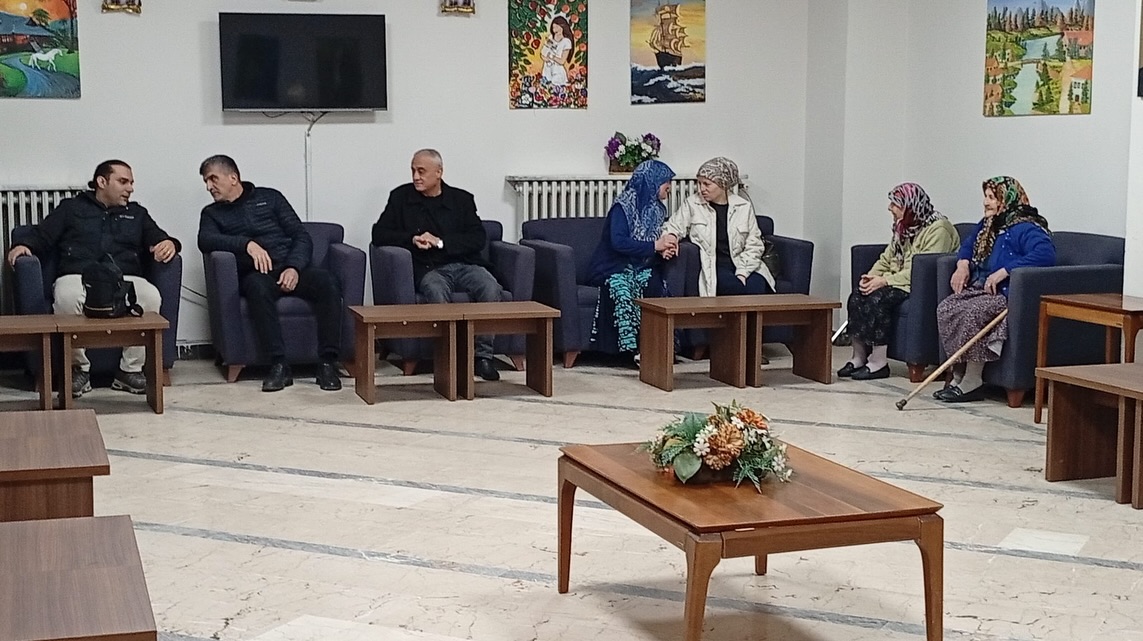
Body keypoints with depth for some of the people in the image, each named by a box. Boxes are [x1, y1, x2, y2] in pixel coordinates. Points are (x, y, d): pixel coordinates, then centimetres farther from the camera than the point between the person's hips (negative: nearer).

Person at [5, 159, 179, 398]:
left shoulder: (137, 213, 29)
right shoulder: (71, 208, 23)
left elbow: (160, 239, 21)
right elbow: (42, 237, 16)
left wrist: (169, 244, -5)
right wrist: (25, 246, -8)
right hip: (76, 277, -2)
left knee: (151, 296, -34)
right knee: (66, 297, -39)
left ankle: (131, 369, -22)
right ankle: (79, 368, -22)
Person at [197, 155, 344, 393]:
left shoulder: (269, 197, 18)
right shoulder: (212, 213, 20)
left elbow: (302, 236, 9)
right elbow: (205, 241, -3)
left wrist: (294, 268, -10)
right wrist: (247, 244, -19)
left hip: (292, 267, 1)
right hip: (257, 273, -1)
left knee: (327, 282, -31)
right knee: (257, 287, -38)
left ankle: (328, 363, -30)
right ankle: (278, 365, -36)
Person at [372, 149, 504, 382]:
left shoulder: (462, 199, 12)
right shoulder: (401, 197, 11)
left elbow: (479, 239, 2)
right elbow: (379, 234, 9)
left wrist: (440, 241, -10)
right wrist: (412, 239, -7)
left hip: (465, 264, 1)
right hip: (429, 269, -1)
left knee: (491, 288, -30)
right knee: (437, 293, -37)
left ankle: (483, 355, -21)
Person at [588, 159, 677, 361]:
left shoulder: (656, 208, 13)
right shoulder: (622, 207, -11)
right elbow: (618, 242, -23)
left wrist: (663, 250, -3)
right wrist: (654, 246, -19)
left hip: (641, 268, 6)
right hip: (614, 268, -6)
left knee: (656, 284, -29)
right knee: (622, 287, -38)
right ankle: (633, 347, -33)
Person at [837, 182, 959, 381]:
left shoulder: (938, 229, -14)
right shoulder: (903, 228, 17)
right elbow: (886, 259, 17)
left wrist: (885, 280, -25)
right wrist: (871, 276, -5)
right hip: (897, 282, 9)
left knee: (878, 298, -30)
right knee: (857, 296, -16)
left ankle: (879, 362, -25)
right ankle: (859, 357, -12)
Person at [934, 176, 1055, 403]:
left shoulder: (1025, 229, -13)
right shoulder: (988, 225, 18)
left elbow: (1046, 253, -31)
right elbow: (968, 245, 36)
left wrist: (1004, 271, -30)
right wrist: (962, 265, 11)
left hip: (1008, 295, -9)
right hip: (981, 290, 9)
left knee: (972, 312, -33)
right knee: (945, 308, -16)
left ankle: (973, 383, -24)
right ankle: (958, 376, -14)